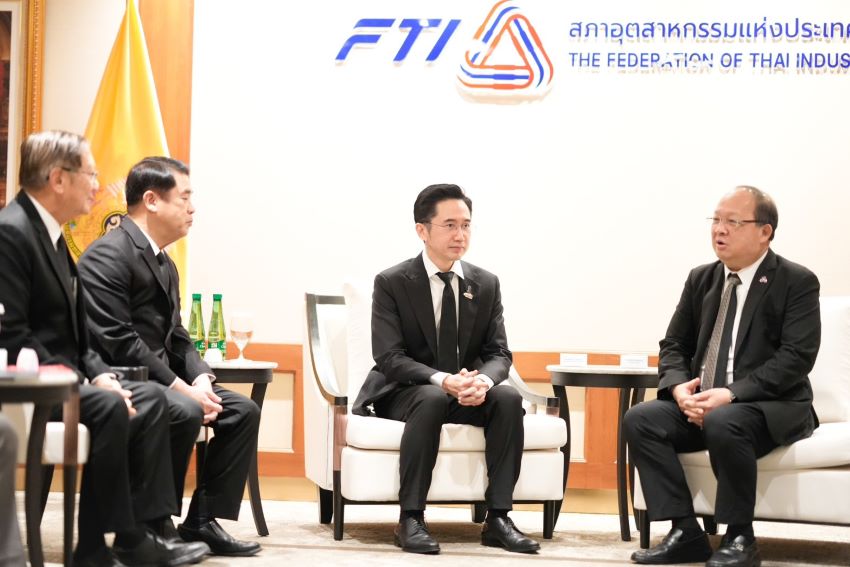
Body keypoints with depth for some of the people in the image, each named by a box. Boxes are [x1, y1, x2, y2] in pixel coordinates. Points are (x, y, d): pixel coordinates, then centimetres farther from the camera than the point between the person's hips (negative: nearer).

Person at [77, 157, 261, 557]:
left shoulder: (165, 265, 16)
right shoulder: (109, 255, -16)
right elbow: (117, 342, -23)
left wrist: (200, 378, -5)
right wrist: (180, 386, -23)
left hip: (157, 378, 10)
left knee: (243, 411, 0)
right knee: (184, 412, -33)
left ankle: (202, 520, 0)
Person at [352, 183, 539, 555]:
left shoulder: (486, 284, 5)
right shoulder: (391, 283, -7)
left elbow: (499, 353, 1)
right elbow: (390, 357, -14)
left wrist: (483, 381, -24)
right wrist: (441, 380, -32)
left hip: (468, 393, 4)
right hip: (405, 392, -4)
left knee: (509, 398, -27)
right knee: (432, 398, -37)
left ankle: (497, 518, -24)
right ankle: (410, 520, -32)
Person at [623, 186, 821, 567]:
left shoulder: (797, 282, -6)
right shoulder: (701, 279, 12)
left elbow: (796, 358, -16)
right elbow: (674, 345, 13)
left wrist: (731, 394, -25)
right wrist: (680, 387, -10)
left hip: (773, 407, -6)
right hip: (701, 404, 6)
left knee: (724, 423, -38)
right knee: (639, 419, -18)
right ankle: (685, 532, -17)